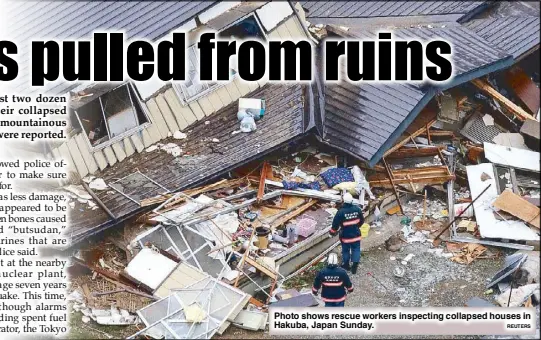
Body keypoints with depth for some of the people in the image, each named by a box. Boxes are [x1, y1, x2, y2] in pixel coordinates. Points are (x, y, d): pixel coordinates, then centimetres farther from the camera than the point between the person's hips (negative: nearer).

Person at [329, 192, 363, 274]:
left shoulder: (341, 212, -21)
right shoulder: (357, 209, -9)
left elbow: (335, 224, -14)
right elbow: (362, 220, 6)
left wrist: (332, 232, 5)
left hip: (346, 236, -2)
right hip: (356, 234, 2)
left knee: (346, 250, 16)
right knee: (356, 249, 16)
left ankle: (346, 264, 31)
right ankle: (355, 264, 11)